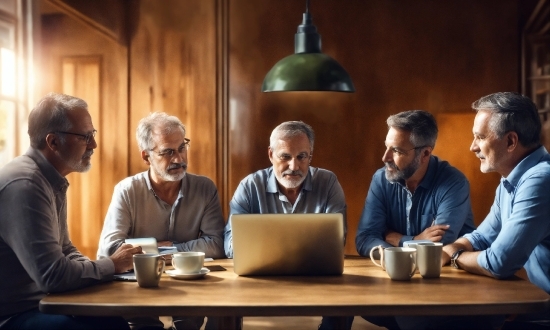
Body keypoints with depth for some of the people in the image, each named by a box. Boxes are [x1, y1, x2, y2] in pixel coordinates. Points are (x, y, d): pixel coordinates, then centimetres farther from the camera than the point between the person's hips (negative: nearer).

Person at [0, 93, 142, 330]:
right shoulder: (23, 184, -23)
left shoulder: (53, 181, 8)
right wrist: (112, 265, -11)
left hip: (41, 303, 9)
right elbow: (53, 275, -27)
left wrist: (111, 265, -3)